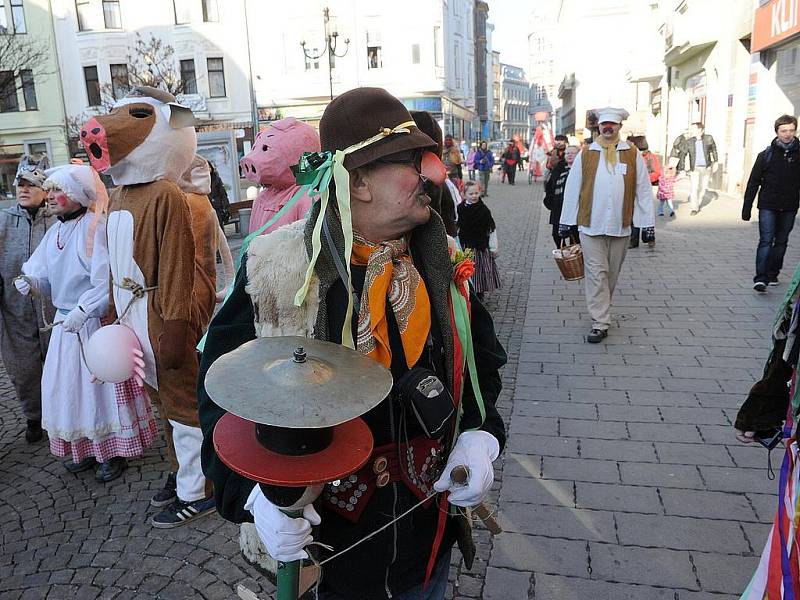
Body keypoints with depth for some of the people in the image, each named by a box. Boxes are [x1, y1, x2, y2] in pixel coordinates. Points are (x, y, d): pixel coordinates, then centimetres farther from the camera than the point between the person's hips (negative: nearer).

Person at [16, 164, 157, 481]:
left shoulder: (95, 228, -15)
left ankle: (114, 451, 17)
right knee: (68, 386, 13)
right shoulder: (54, 231, 9)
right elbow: (46, 276, 13)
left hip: (96, 323, -8)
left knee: (102, 384, 1)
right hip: (66, 323, 8)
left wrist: (83, 310, -22)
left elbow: (106, 280, -20)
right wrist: (31, 282, -7)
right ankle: (85, 448, 29)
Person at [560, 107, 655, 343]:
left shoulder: (633, 155, 4)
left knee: (611, 274, 13)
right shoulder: (586, 155, 3)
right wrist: (566, 222, 4)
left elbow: (643, 190, 4)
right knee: (596, 274, -4)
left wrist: (648, 224, 1)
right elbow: (572, 189, 5)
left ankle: (601, 311, 32)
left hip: (620, 227, 2)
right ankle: (600, 323, -1)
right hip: (591, 226, -1)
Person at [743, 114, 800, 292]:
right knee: (766, 241, -9)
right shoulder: (766, 155, 1)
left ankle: (772, 274, 20)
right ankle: (761, 278, -13)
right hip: (768, 206, -2)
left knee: (781, 242, 9)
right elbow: (753, 182, 3)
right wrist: (747, 208, 0)